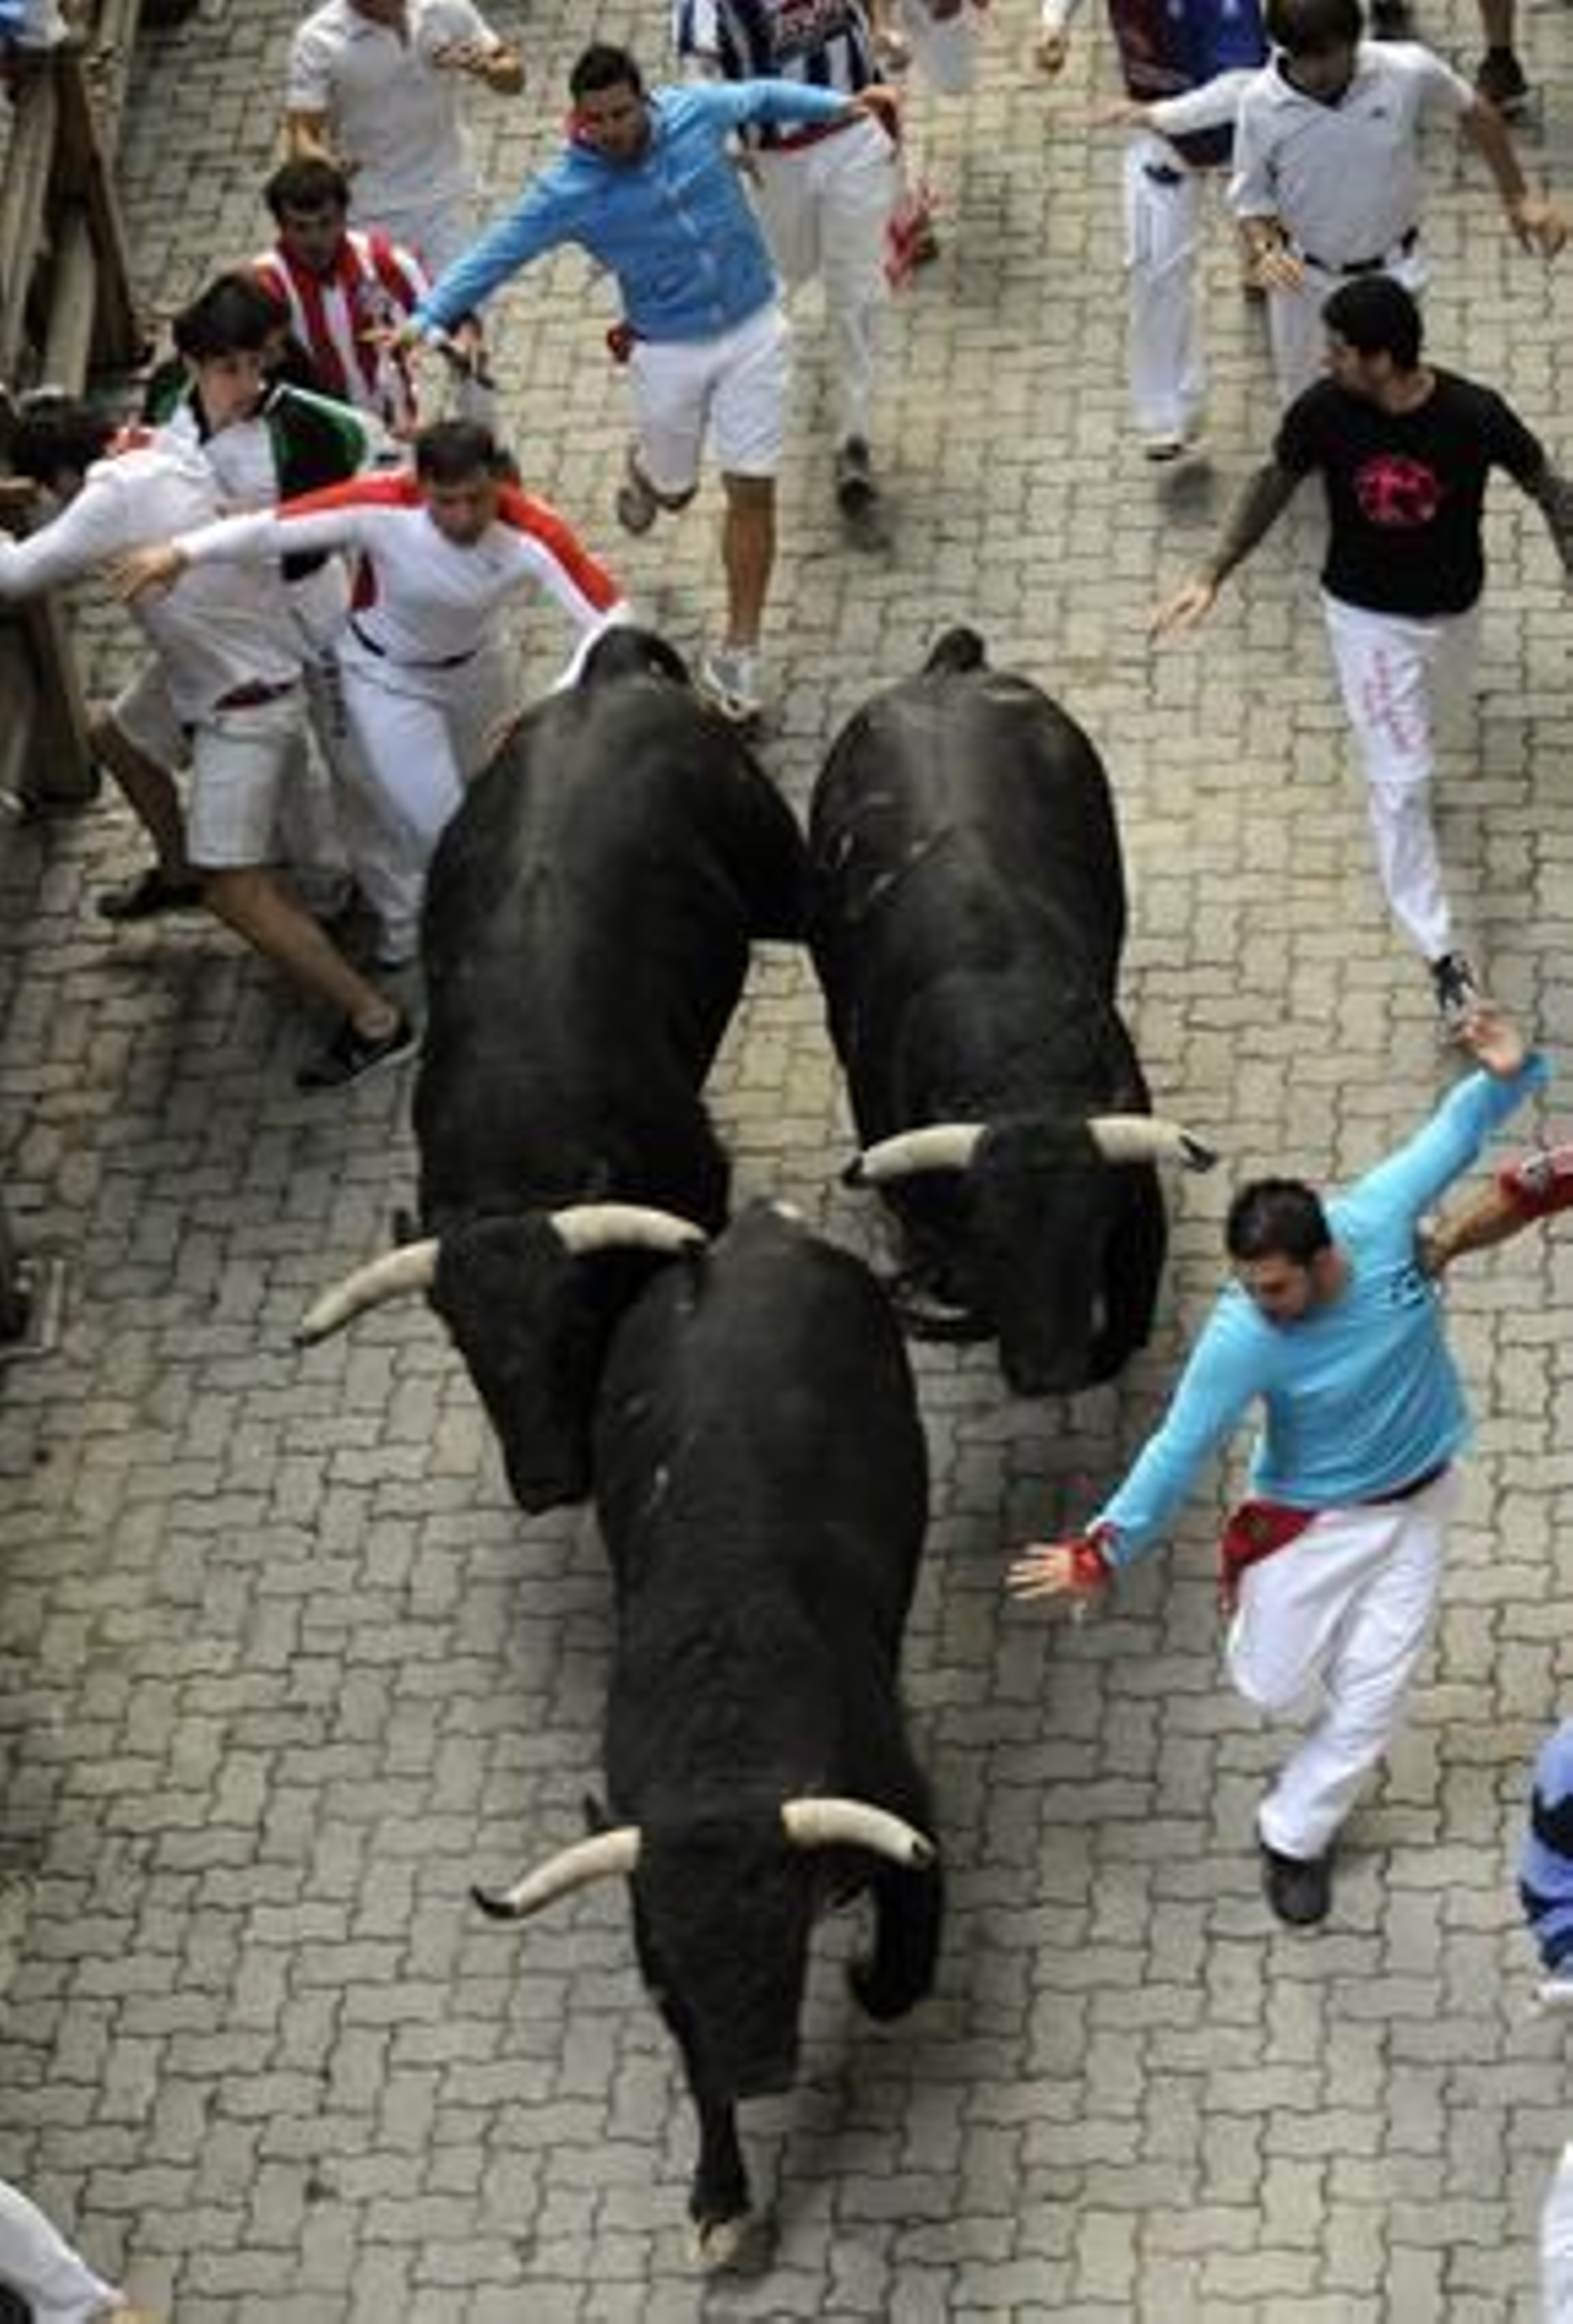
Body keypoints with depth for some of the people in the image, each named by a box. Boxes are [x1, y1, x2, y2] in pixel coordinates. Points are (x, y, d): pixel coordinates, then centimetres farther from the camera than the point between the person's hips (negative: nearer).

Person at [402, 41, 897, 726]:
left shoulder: (697, 111, -14)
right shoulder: (567, 192, -19)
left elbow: (762, 96, 8)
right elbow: (493, 255, -19)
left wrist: (839, 104, 7)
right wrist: (426, 321, -30)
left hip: (752, 329, 1)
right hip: (669, 350, -1)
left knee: (752, 492, 0)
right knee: (673, 488, 18)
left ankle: (738, 655, 11)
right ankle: (645, 469, 59)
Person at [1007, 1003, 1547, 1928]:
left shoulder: (1381, 1217, -27)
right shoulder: (1241, 1341, -33)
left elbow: (1452, 1134, -11)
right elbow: (1180, 1450, -25)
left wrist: (1505, 1075, -29)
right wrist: (1104, 1549, -27)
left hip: (1418, 1503, 2)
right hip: (1314, 1520, -2)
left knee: (1372, 1696, 8)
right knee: (1274, 1688, 12)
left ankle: (1297, 1835, 31)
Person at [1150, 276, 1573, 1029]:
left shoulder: (1475, 417, -28)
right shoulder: (1323, 412, -24)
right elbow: (1275, 484, -6)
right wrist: (1212, 577, -9)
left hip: (1451, 609, 1)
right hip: (1365, 615, -1)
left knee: (1428, 690, 33)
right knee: (1400, 784, -3)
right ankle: (1438, 950, 6)